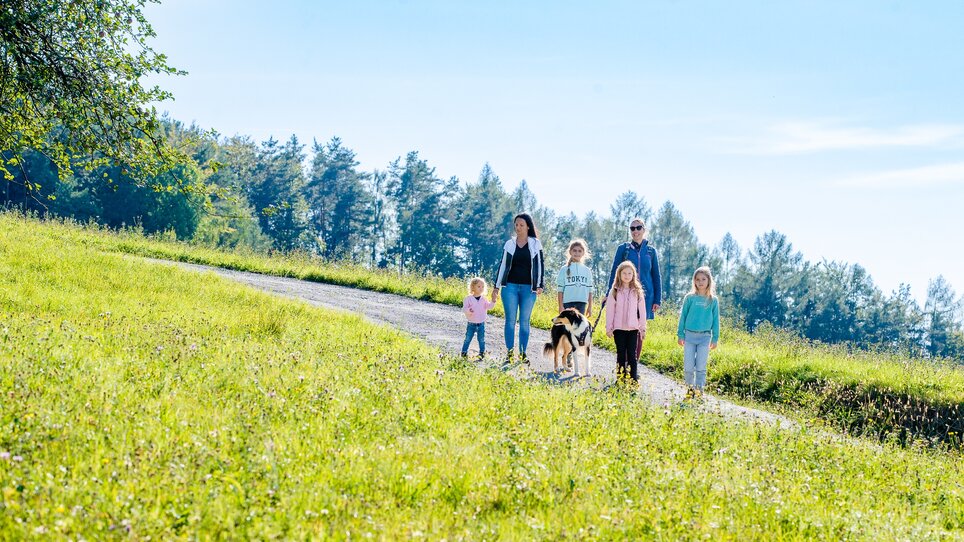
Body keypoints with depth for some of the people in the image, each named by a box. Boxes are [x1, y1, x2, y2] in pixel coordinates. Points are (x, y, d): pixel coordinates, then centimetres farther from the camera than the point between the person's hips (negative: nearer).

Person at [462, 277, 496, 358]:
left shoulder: (483, 299, 2)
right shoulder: (468, 298, -7)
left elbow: (489, 306, -6)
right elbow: (464, 308, -12)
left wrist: (493, 300, -23)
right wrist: (469, 310, -33)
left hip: (481, 323, 2)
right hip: (471, 324, -2)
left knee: (481, 339, 7)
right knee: (468, 339, 5)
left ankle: (482, 352, 18)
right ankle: (464, 351, 16)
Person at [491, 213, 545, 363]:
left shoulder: (535, 244, 5)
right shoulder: (509, 244, 8)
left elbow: (539, 265, 4)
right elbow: (503, 266, 10)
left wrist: (540, 285, -4)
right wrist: (496, 287, 7)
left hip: (528, 288, -1)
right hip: (510, 286, 1)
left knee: (524, 321, 2)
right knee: (511, 320, -2)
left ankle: (523, 353, 6)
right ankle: (509, 352, 1)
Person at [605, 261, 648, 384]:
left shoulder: (638, 292, 5)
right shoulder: (614, 291, 2)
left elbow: (642, 311, 6)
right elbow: (609, 310, 2)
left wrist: (643, 328, 5)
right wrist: (609, 328, -2)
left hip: (633, 328, 0)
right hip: (619, 328, 0)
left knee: (632, 355, 0)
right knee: (621, 354, 6)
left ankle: (634, 380, 1)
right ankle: (620, 379, 10)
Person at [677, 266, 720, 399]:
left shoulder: (713, 300, 3)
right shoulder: (690, 298, 1)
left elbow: (715, 320, 7)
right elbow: (683, 316, 6)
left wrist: (715, 338, 5)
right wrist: (680, 335, 3)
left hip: (705, 337, 0)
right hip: (690, 335, 0)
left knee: (701, 367, 2)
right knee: (688, 366, 1)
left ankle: (699, 390, 11)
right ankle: (690, 387, 17)